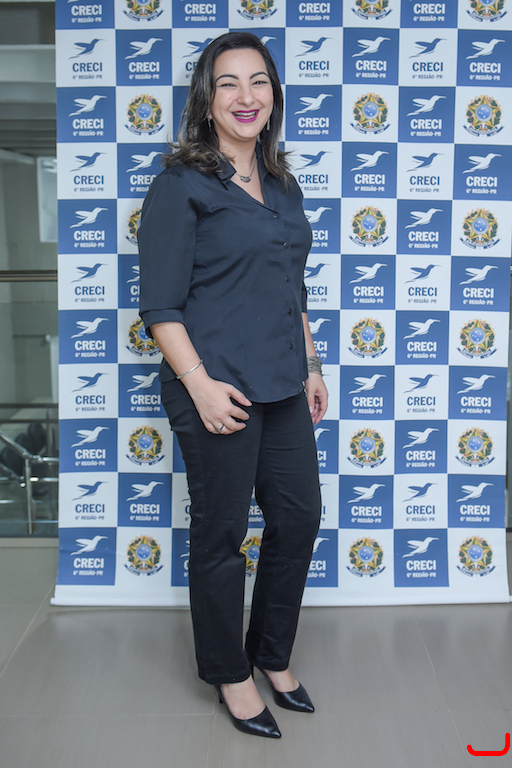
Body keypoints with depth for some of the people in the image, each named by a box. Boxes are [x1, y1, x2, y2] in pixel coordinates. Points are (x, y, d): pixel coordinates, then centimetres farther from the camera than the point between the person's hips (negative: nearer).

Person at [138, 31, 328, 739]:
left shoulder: (283, 188, 14)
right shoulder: (182, 185, -7)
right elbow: (160, 305, -11)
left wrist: (311, 367, 17)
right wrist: (200, 382, -19)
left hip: (282, 388, 7)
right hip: (217, 390, -7)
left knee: (299, 518, 13)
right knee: (222, 535, 6)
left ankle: (273, 656, 35)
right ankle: (231, 675, 28)